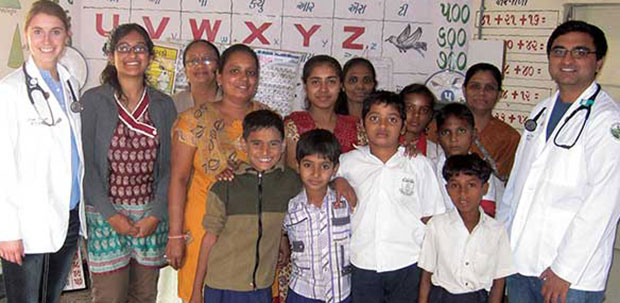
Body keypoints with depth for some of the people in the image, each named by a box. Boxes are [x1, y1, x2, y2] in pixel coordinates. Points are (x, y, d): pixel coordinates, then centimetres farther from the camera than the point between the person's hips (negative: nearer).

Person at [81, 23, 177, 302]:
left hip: (151, 214, 3)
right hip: (106, 214, -2)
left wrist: (156, 214, -6)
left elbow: (169, 165, 4)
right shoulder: (92, 101, -2)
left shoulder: (164, 105, 6)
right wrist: (111, 214, -11)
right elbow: (85, 163, -5)